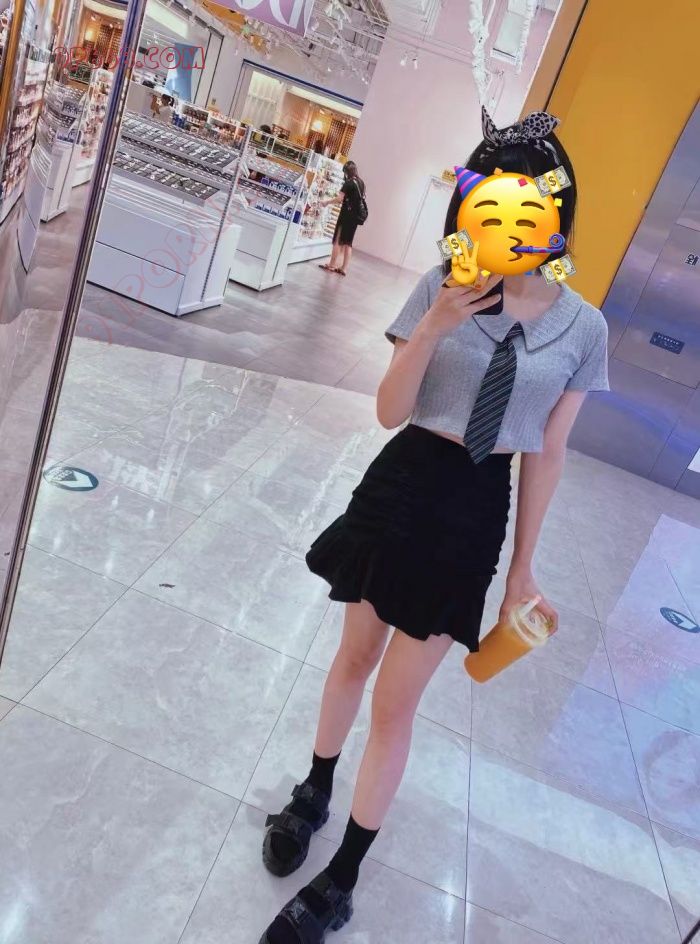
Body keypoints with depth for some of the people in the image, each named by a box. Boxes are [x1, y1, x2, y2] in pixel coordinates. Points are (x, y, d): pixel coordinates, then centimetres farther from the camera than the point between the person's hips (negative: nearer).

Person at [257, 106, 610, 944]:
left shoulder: (583, 327, -5)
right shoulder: (444, 287, -7)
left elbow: (548, 456, 0)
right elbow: (390, 412, -8)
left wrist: (522, 568, 5)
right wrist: (435, 327, -24)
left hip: (474, 512, -1)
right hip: (401, 487, 1)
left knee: (396, 700, 7)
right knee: (355, 656, 19)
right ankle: (314, 794, 49)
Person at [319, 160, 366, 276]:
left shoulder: (349, 183, -12)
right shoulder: (361, 183, 11)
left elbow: (339, 198, -15)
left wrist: (327, 202, -2)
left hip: (347, 215, -7)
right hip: (355, 216, 7)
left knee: (338, 240, 2)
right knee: (348, 242, 9)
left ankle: (332, 265, 8)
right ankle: (344, 268, 9)